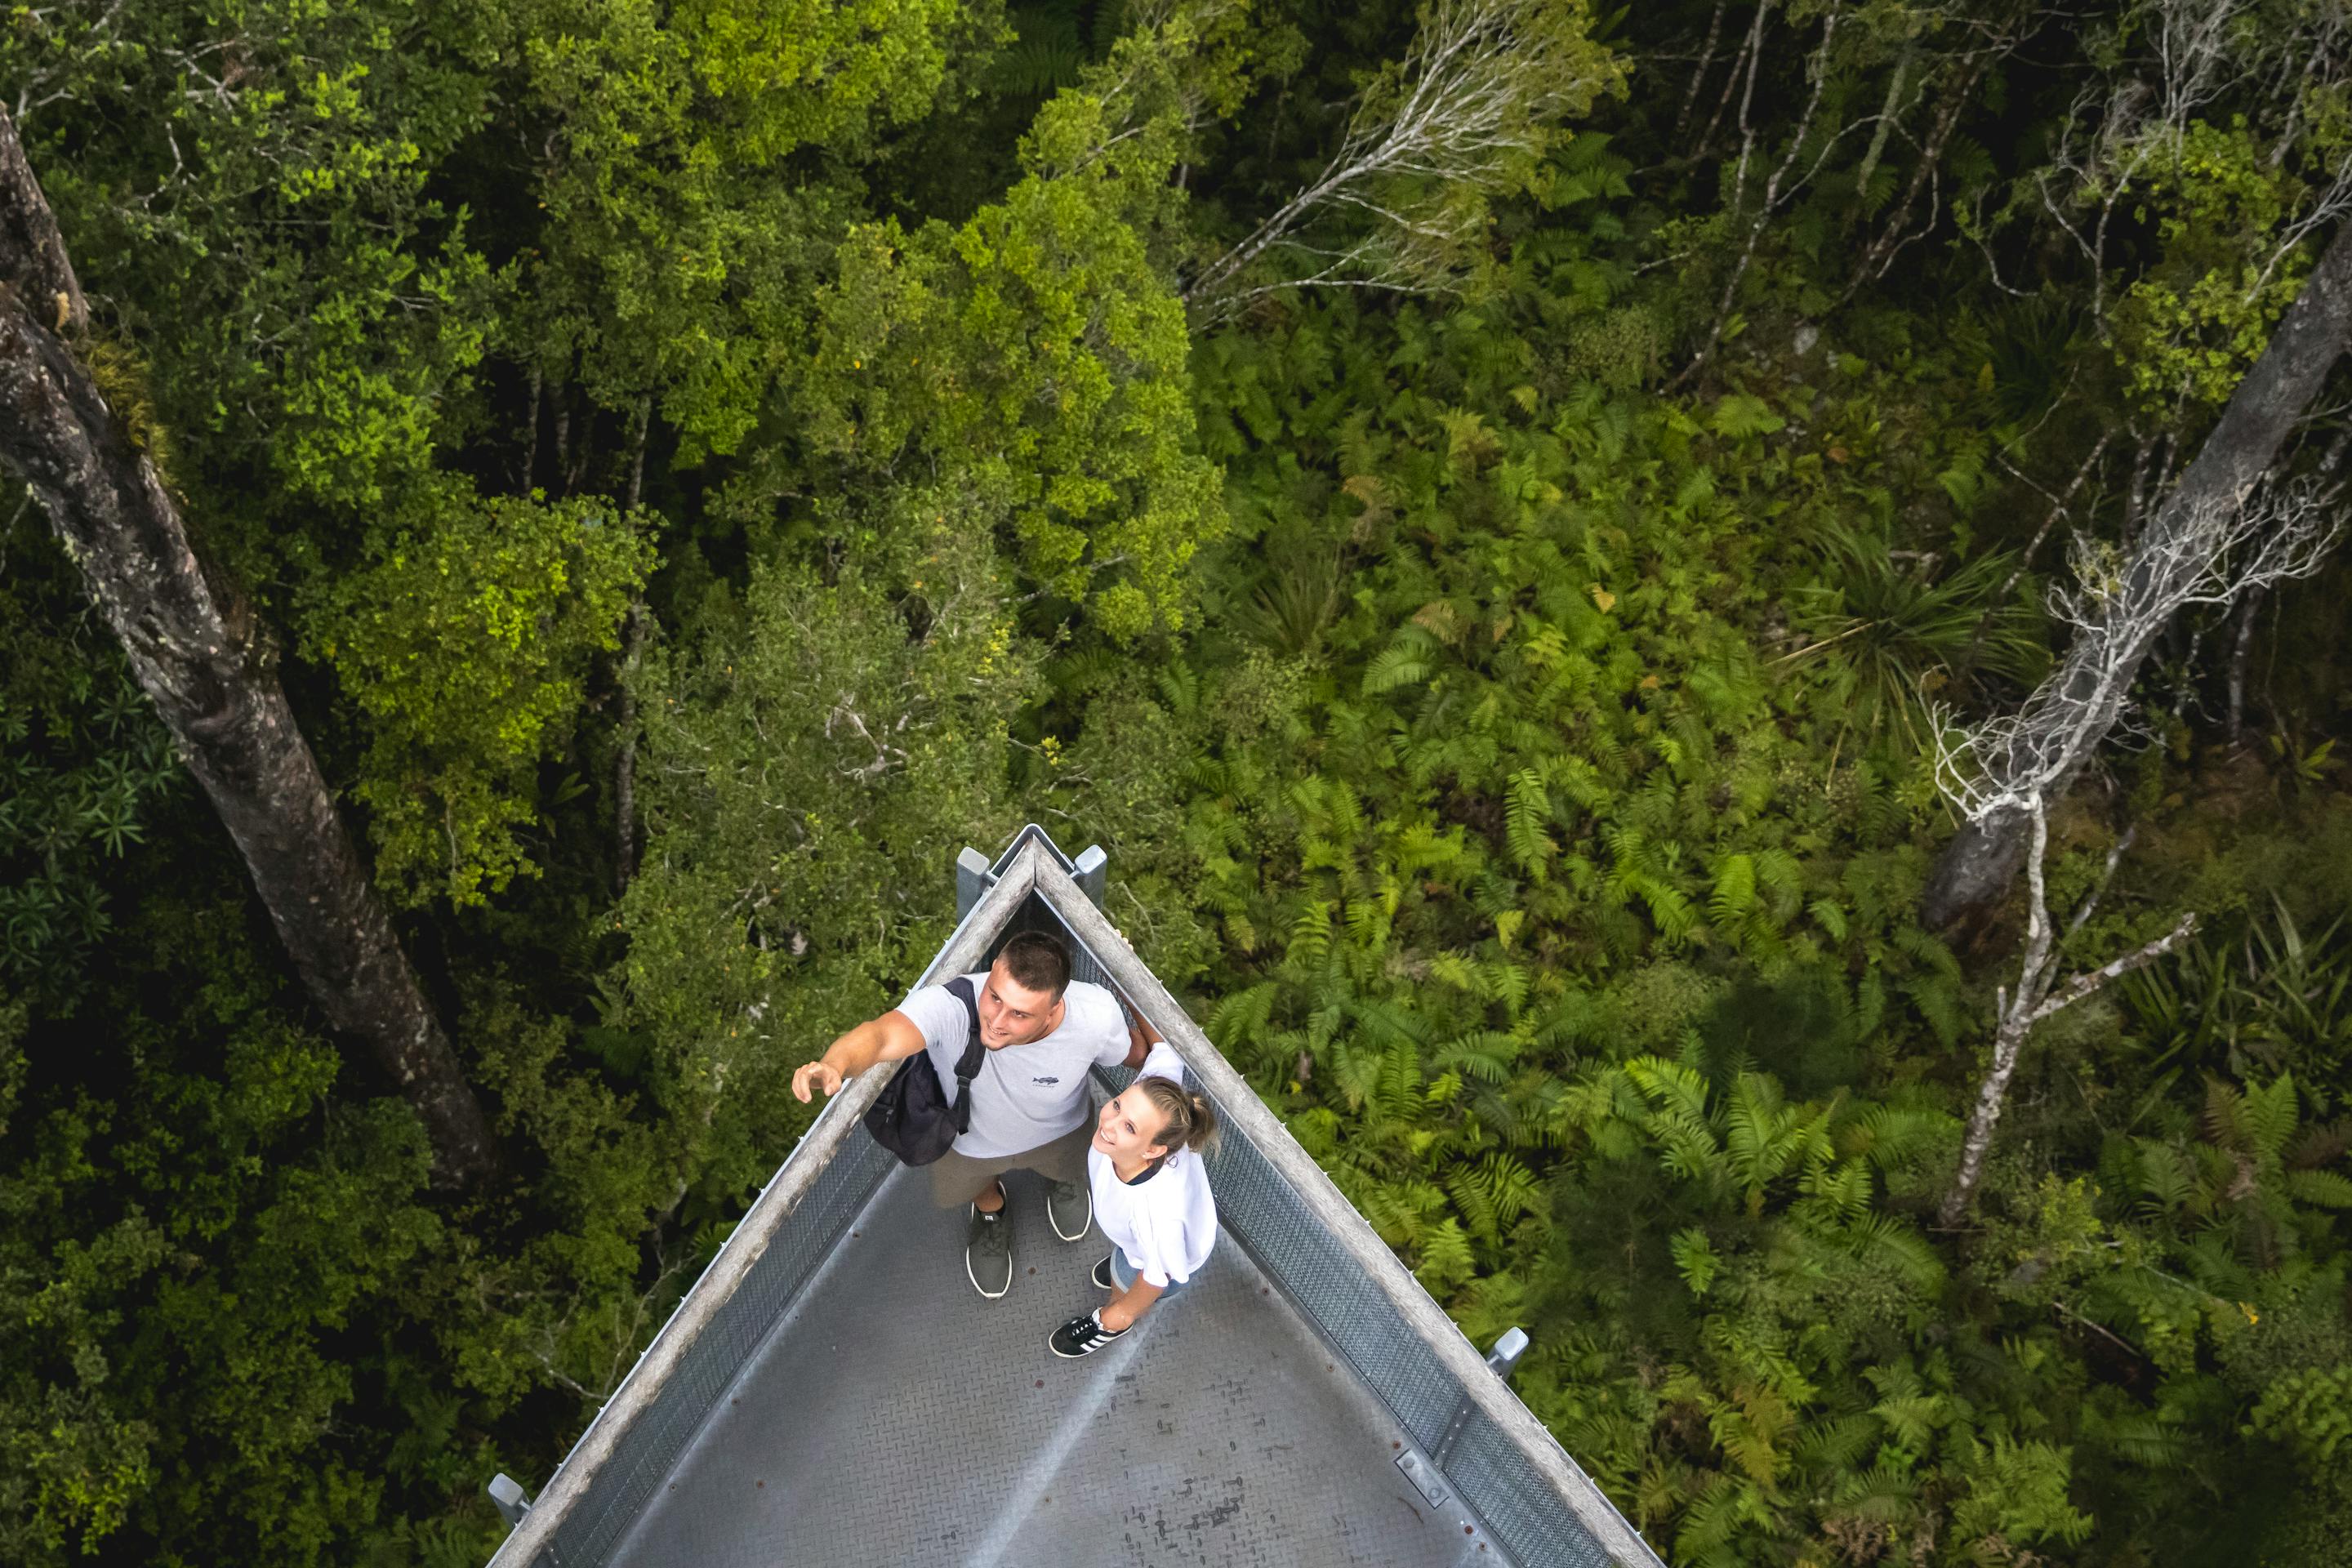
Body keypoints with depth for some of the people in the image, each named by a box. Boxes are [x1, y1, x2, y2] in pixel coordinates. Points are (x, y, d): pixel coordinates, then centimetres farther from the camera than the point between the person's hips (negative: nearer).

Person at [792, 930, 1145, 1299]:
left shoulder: (1098, 1016, -41)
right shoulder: (950, 1004, -49)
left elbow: (1132, 1053, -17)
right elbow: (881, 1036, -68)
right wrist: (833, 1066, -89)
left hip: (1059, 1132, 1)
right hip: (969, 1140, -1)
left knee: (1072, 1173, 33)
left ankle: (1065, 1180, 71)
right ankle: (991, 1210, 65)